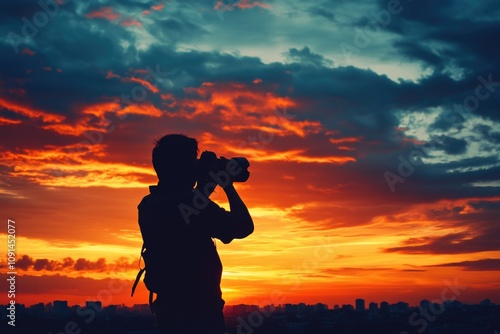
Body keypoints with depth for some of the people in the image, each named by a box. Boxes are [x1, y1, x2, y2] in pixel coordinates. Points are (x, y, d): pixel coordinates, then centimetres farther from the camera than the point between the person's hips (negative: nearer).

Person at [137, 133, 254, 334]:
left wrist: (202, 188, 17)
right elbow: (243, 227, -13)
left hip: (169, 306, 9)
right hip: (198, 310, -9)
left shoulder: (149, 205, 6)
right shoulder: (187, 202, -19)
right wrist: (228, 185, -4)